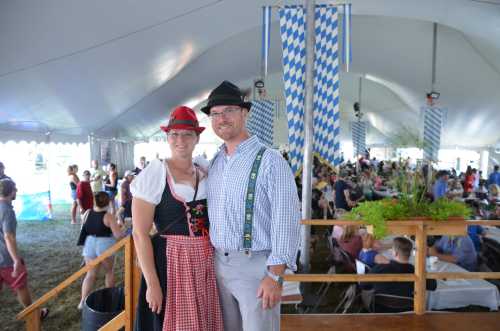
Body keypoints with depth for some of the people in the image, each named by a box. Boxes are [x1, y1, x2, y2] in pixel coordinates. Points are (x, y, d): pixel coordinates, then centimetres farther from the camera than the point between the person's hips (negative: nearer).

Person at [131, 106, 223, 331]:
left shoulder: (204, 175, 6)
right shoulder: (154, 173, -10)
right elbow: (140, 234, -12)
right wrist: (152, 284, -15)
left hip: (206, 263, 5)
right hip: (170, 262, -5)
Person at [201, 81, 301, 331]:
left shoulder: (270, 161, -13)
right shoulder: (214, 162, 8)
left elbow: (286, 221, -17)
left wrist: (275, 276, -19)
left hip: (256, 265, -6)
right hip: (220, 263, 7)